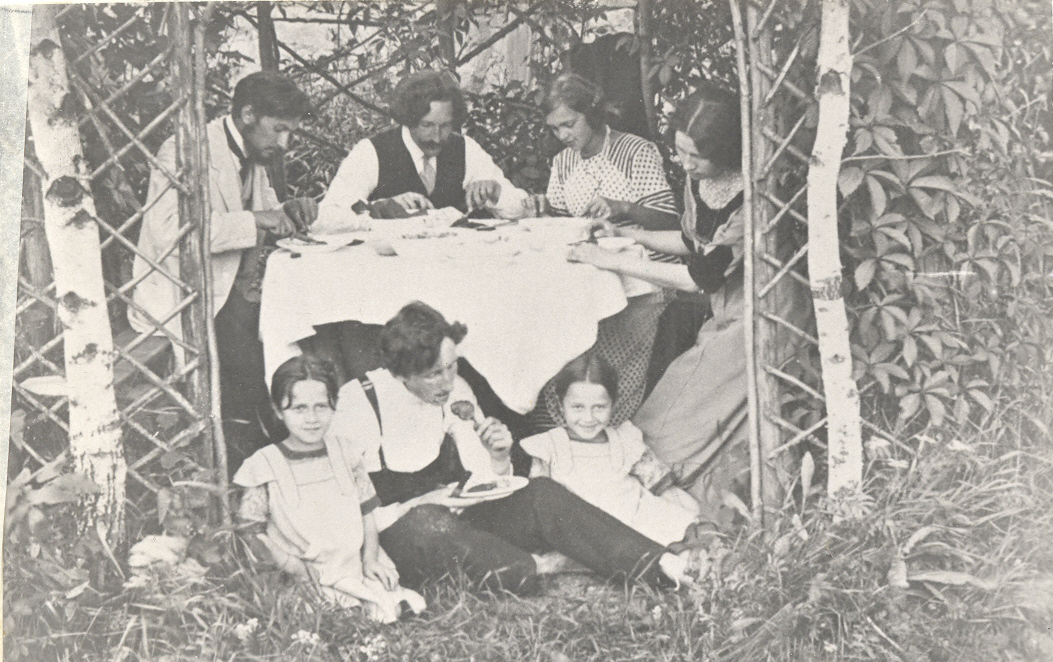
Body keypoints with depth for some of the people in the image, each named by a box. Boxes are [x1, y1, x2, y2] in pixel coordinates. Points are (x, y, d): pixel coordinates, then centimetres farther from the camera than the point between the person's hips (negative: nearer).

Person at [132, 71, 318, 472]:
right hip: (186, 300, -8)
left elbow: (264, 227, 28)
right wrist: (254, 220, -25)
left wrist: (288, 214, 4)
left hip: (239, 293, 8)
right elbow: (168, 231, -28)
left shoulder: (252, 158, 15)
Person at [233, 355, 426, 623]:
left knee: (388, 611, -16)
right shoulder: (263, 467, -4)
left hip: (355, 568, 4)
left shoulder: (345, 459, 8)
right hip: (304, 581, -4)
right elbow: (252, 533, -4)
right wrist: (301, 570, -13)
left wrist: (370, 560, -2)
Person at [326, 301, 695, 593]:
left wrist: (498, 460, -10)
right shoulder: (360, 403, -10)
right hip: (394, 534, -5)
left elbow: (487, 489, 12)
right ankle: (540, 565, -17)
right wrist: (419, 505, -20)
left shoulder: (456, 394, 7)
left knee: (540, 494, -20)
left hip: (456, 522, 5)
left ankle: (659, 566, -22)